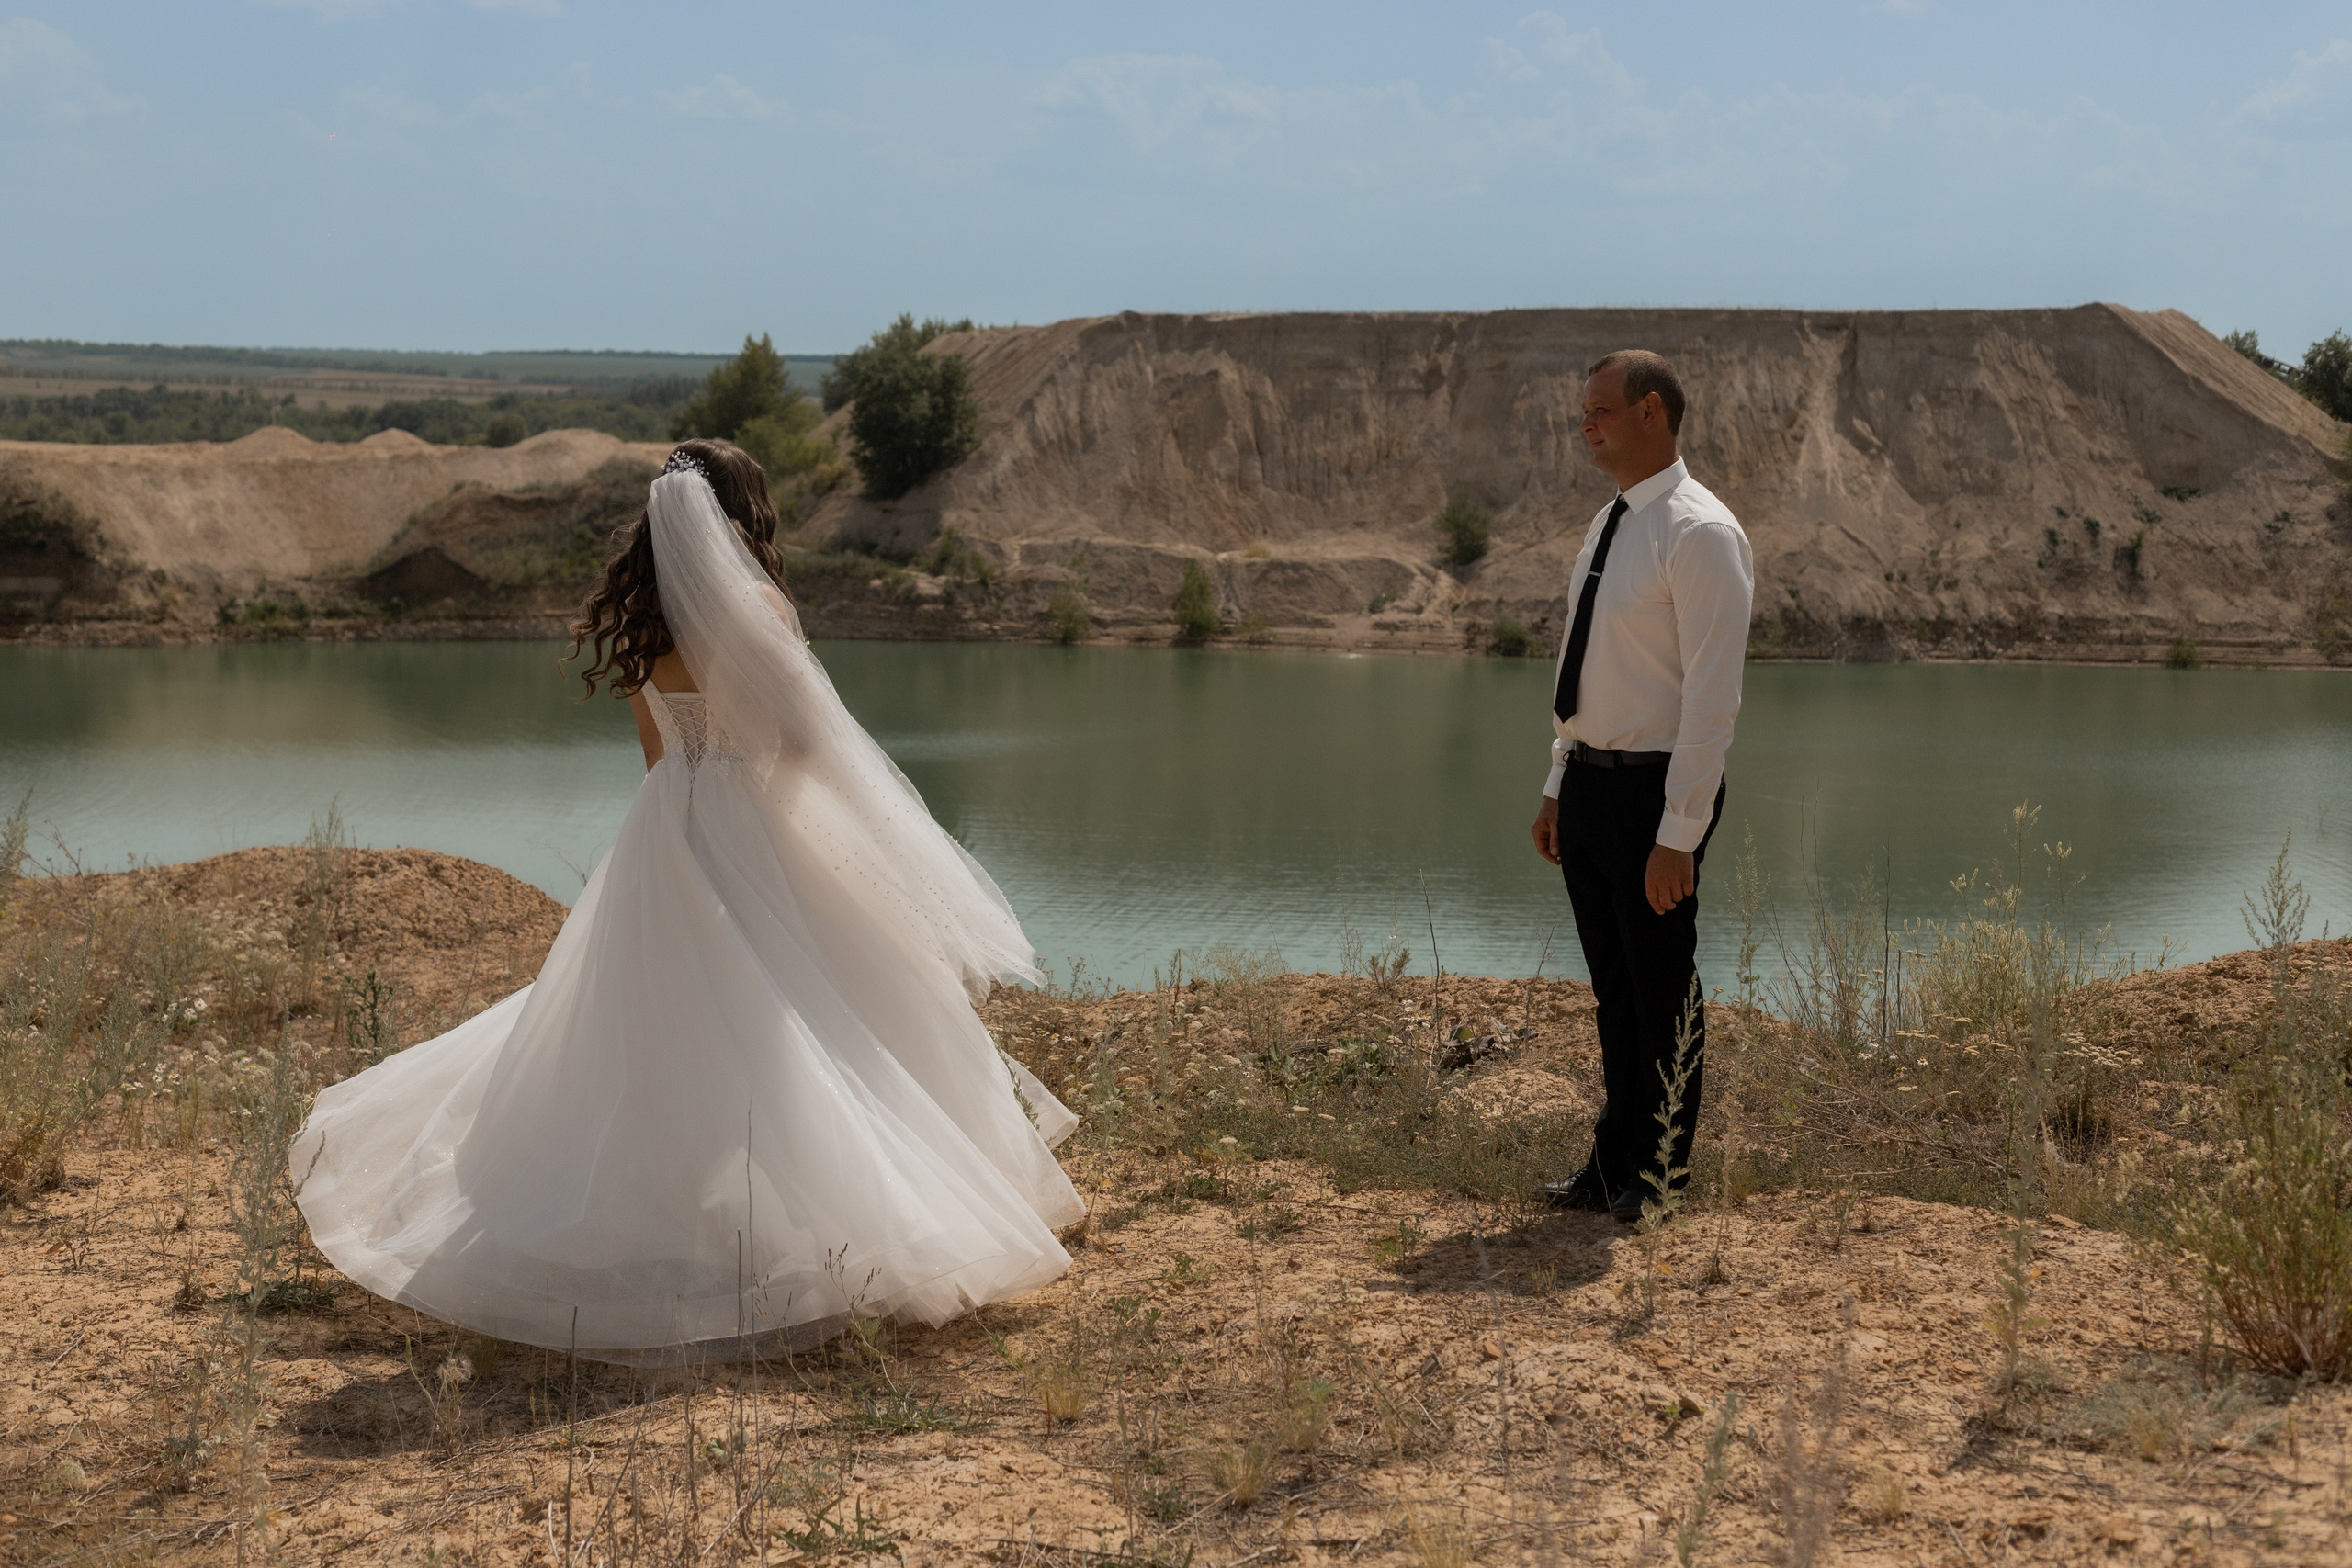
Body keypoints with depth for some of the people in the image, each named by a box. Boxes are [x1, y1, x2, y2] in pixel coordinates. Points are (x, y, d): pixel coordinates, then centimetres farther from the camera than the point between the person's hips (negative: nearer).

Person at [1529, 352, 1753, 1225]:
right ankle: (1611, 1168, 26)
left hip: (1649, 791, -8)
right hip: (1588, 783, 8)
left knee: (1663, 996, 4)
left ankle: (1662, 1183, 17)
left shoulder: (1699, 534, -16)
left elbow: (1711, 699, -19)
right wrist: (1558, 786, 17)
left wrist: (1678, 834, -21)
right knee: (1613, 992, 16)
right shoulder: (1608, 525, 12)